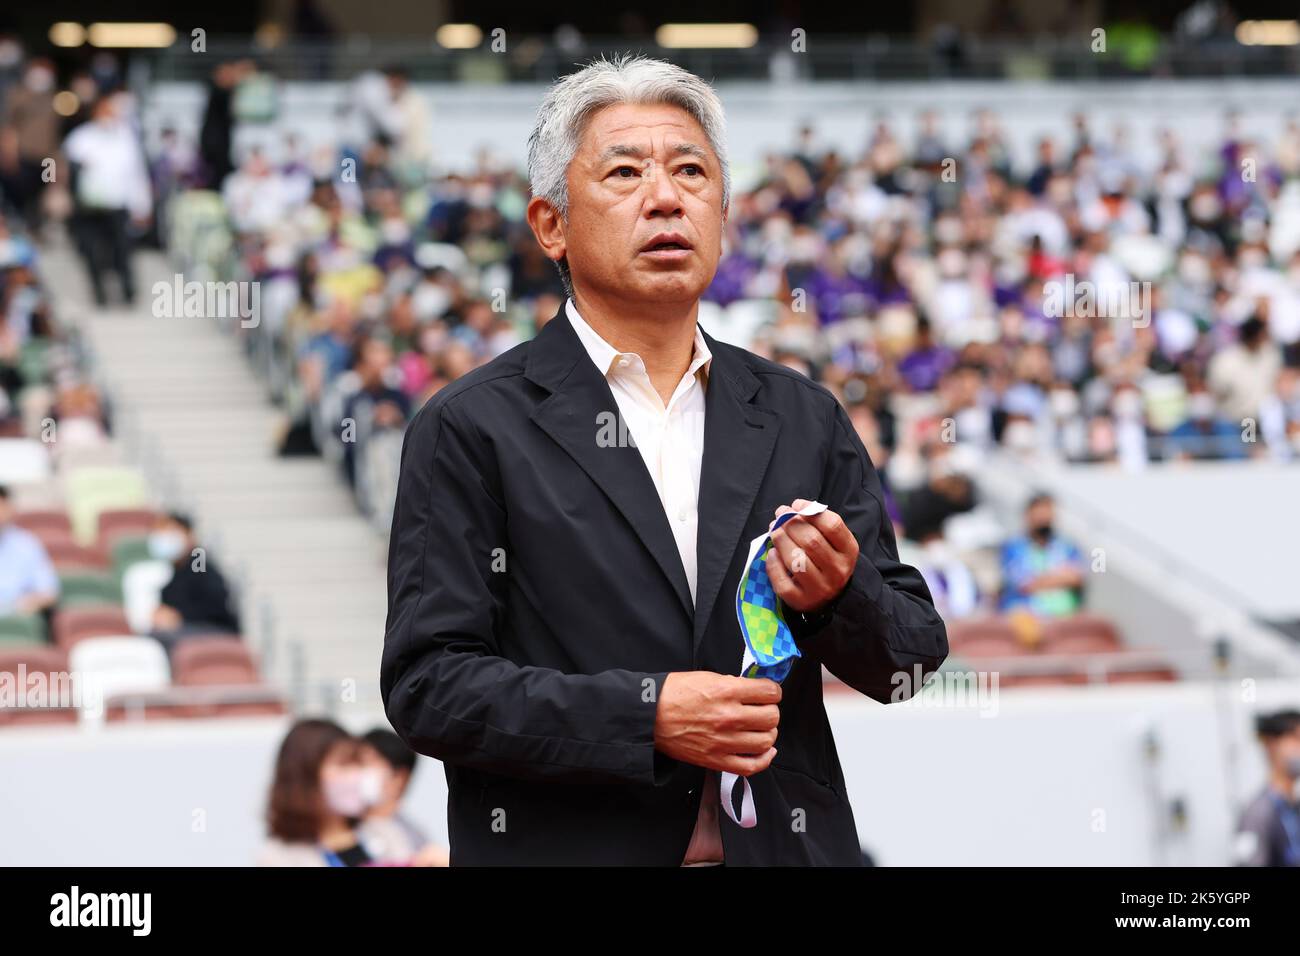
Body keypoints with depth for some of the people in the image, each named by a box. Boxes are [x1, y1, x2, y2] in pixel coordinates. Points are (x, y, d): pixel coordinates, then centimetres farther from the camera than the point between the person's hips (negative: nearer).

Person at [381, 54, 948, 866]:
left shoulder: (805, 420, 5)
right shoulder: (472, 430, -5)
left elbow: (912, 661, 7)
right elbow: (427, 685, -11)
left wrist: (841, 595, -14)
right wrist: (644, 716, -20)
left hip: (785, 846, 3)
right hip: (567, 847, -3)